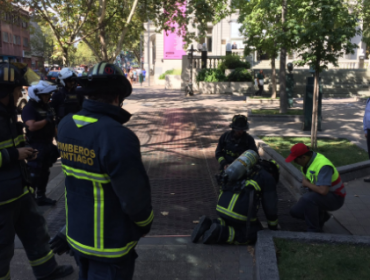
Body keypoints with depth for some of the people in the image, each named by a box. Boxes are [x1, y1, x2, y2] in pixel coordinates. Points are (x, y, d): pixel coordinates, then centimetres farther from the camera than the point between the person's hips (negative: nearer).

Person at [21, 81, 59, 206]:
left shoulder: (46, 107, 11)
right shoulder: (29, 108, -15)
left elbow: (52, 125, 19)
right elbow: (32, 126, -31)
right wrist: (47, 120, -21)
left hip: (47, 145, 8)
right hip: (36, 147, -8)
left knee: (44, 173, 15)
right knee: (34, 175, -3)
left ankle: (41, 197, 26)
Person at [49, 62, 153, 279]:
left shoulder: (66, 126, -5)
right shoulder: (118, 136, -29)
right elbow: (135, 197, -24)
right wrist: (145, 224, -3)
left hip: (76, 234, 7)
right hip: (110, 244, -7)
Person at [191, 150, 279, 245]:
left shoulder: (246, 172, 32)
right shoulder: (268, 178, 11)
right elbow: (270, 207, 12)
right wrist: (274, 227, 29)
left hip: (222, 206, 7)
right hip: (241, 211, -7)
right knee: (255, 234, 13)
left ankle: (209, 224, 2)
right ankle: (221, 233, -9)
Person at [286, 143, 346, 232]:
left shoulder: (323, 165, -31)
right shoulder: (307, 160, -3)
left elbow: (323, 191, -39)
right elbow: (305, 177, 16)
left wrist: (307, 183, -22)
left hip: (335, 198, -9)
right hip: (317, 194, 9)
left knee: (307, 198, -35)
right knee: (295, 211, -1)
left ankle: (314, 230, -17)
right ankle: (321, 216, 22)